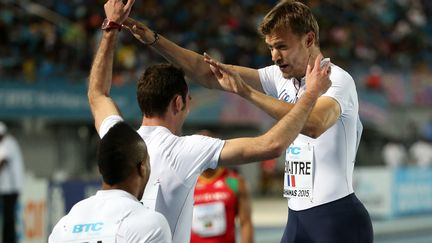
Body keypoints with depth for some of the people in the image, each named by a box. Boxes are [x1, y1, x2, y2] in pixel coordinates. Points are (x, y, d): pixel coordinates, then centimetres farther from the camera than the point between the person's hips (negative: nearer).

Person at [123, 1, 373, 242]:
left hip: (337, 216, -7)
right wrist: (154, 39, 1)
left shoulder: (337, 79, -12)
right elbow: (209, 75, 9)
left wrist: (248, 92, -33)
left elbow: (314, 124, -33)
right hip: (298, 216, 7)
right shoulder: (281, 78, 10)